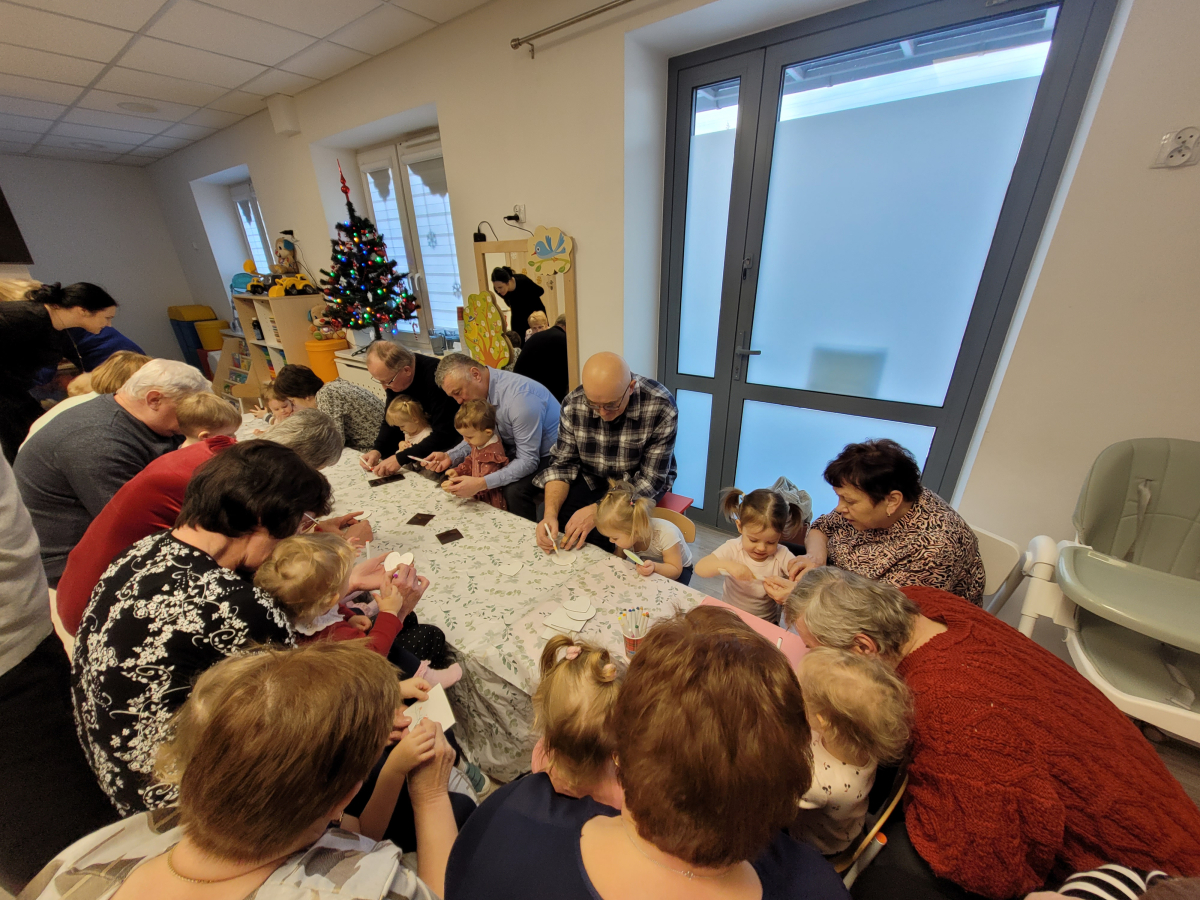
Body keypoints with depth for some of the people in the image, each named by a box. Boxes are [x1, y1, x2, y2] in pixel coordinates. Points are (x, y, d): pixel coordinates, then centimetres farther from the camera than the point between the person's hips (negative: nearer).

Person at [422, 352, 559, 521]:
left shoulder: (519, 397, -30)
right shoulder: (481, 390, -4)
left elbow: (528, 461, -28)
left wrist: (481, 484, -33)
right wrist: (450, 457, -7)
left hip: (545, 455, -8)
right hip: (516, 450, 8)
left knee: (514, 491, -31)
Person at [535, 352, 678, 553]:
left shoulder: (661, 408, -26)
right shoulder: (574, 404, -16)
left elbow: (651, 480, -22)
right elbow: (563, 463, -8)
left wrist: (597, 510, -32)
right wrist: (550, 513, -25)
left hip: (637, 486, -2)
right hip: (590, 480, 3)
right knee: (549, 530, -19)